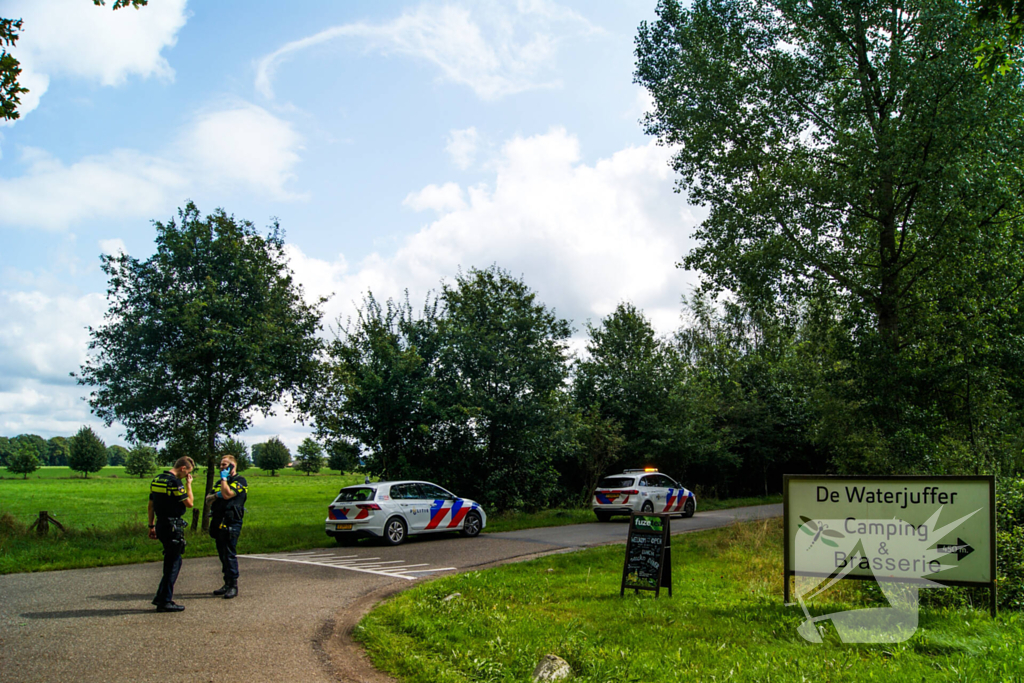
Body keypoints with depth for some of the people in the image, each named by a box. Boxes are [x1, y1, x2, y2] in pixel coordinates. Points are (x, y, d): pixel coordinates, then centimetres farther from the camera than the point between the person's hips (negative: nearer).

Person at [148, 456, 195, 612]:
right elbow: (189, 503, -13)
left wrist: (151, 526, 22)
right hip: (173, 527, -9)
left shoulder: (157, 480, 11)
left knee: (173, 561, 19)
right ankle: (165, 601, 3)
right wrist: (188, 484, -2)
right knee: (172, 564, 0)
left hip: (161, 525, 9)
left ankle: (161, 597, 22)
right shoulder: (175, 482, -18)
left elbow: (151, 505, 17)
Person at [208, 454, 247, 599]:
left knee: (229, 554, -9)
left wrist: (224, 478, -8)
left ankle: (233, 586, -4)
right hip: (219, 523, 8)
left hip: (231, 524, -8)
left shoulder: (239, 481, -5)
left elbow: (227, 494, -19)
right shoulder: (221, 482, 22)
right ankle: (227, 584, 19)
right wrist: (215, 495, -3)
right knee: (223, 554, 11)